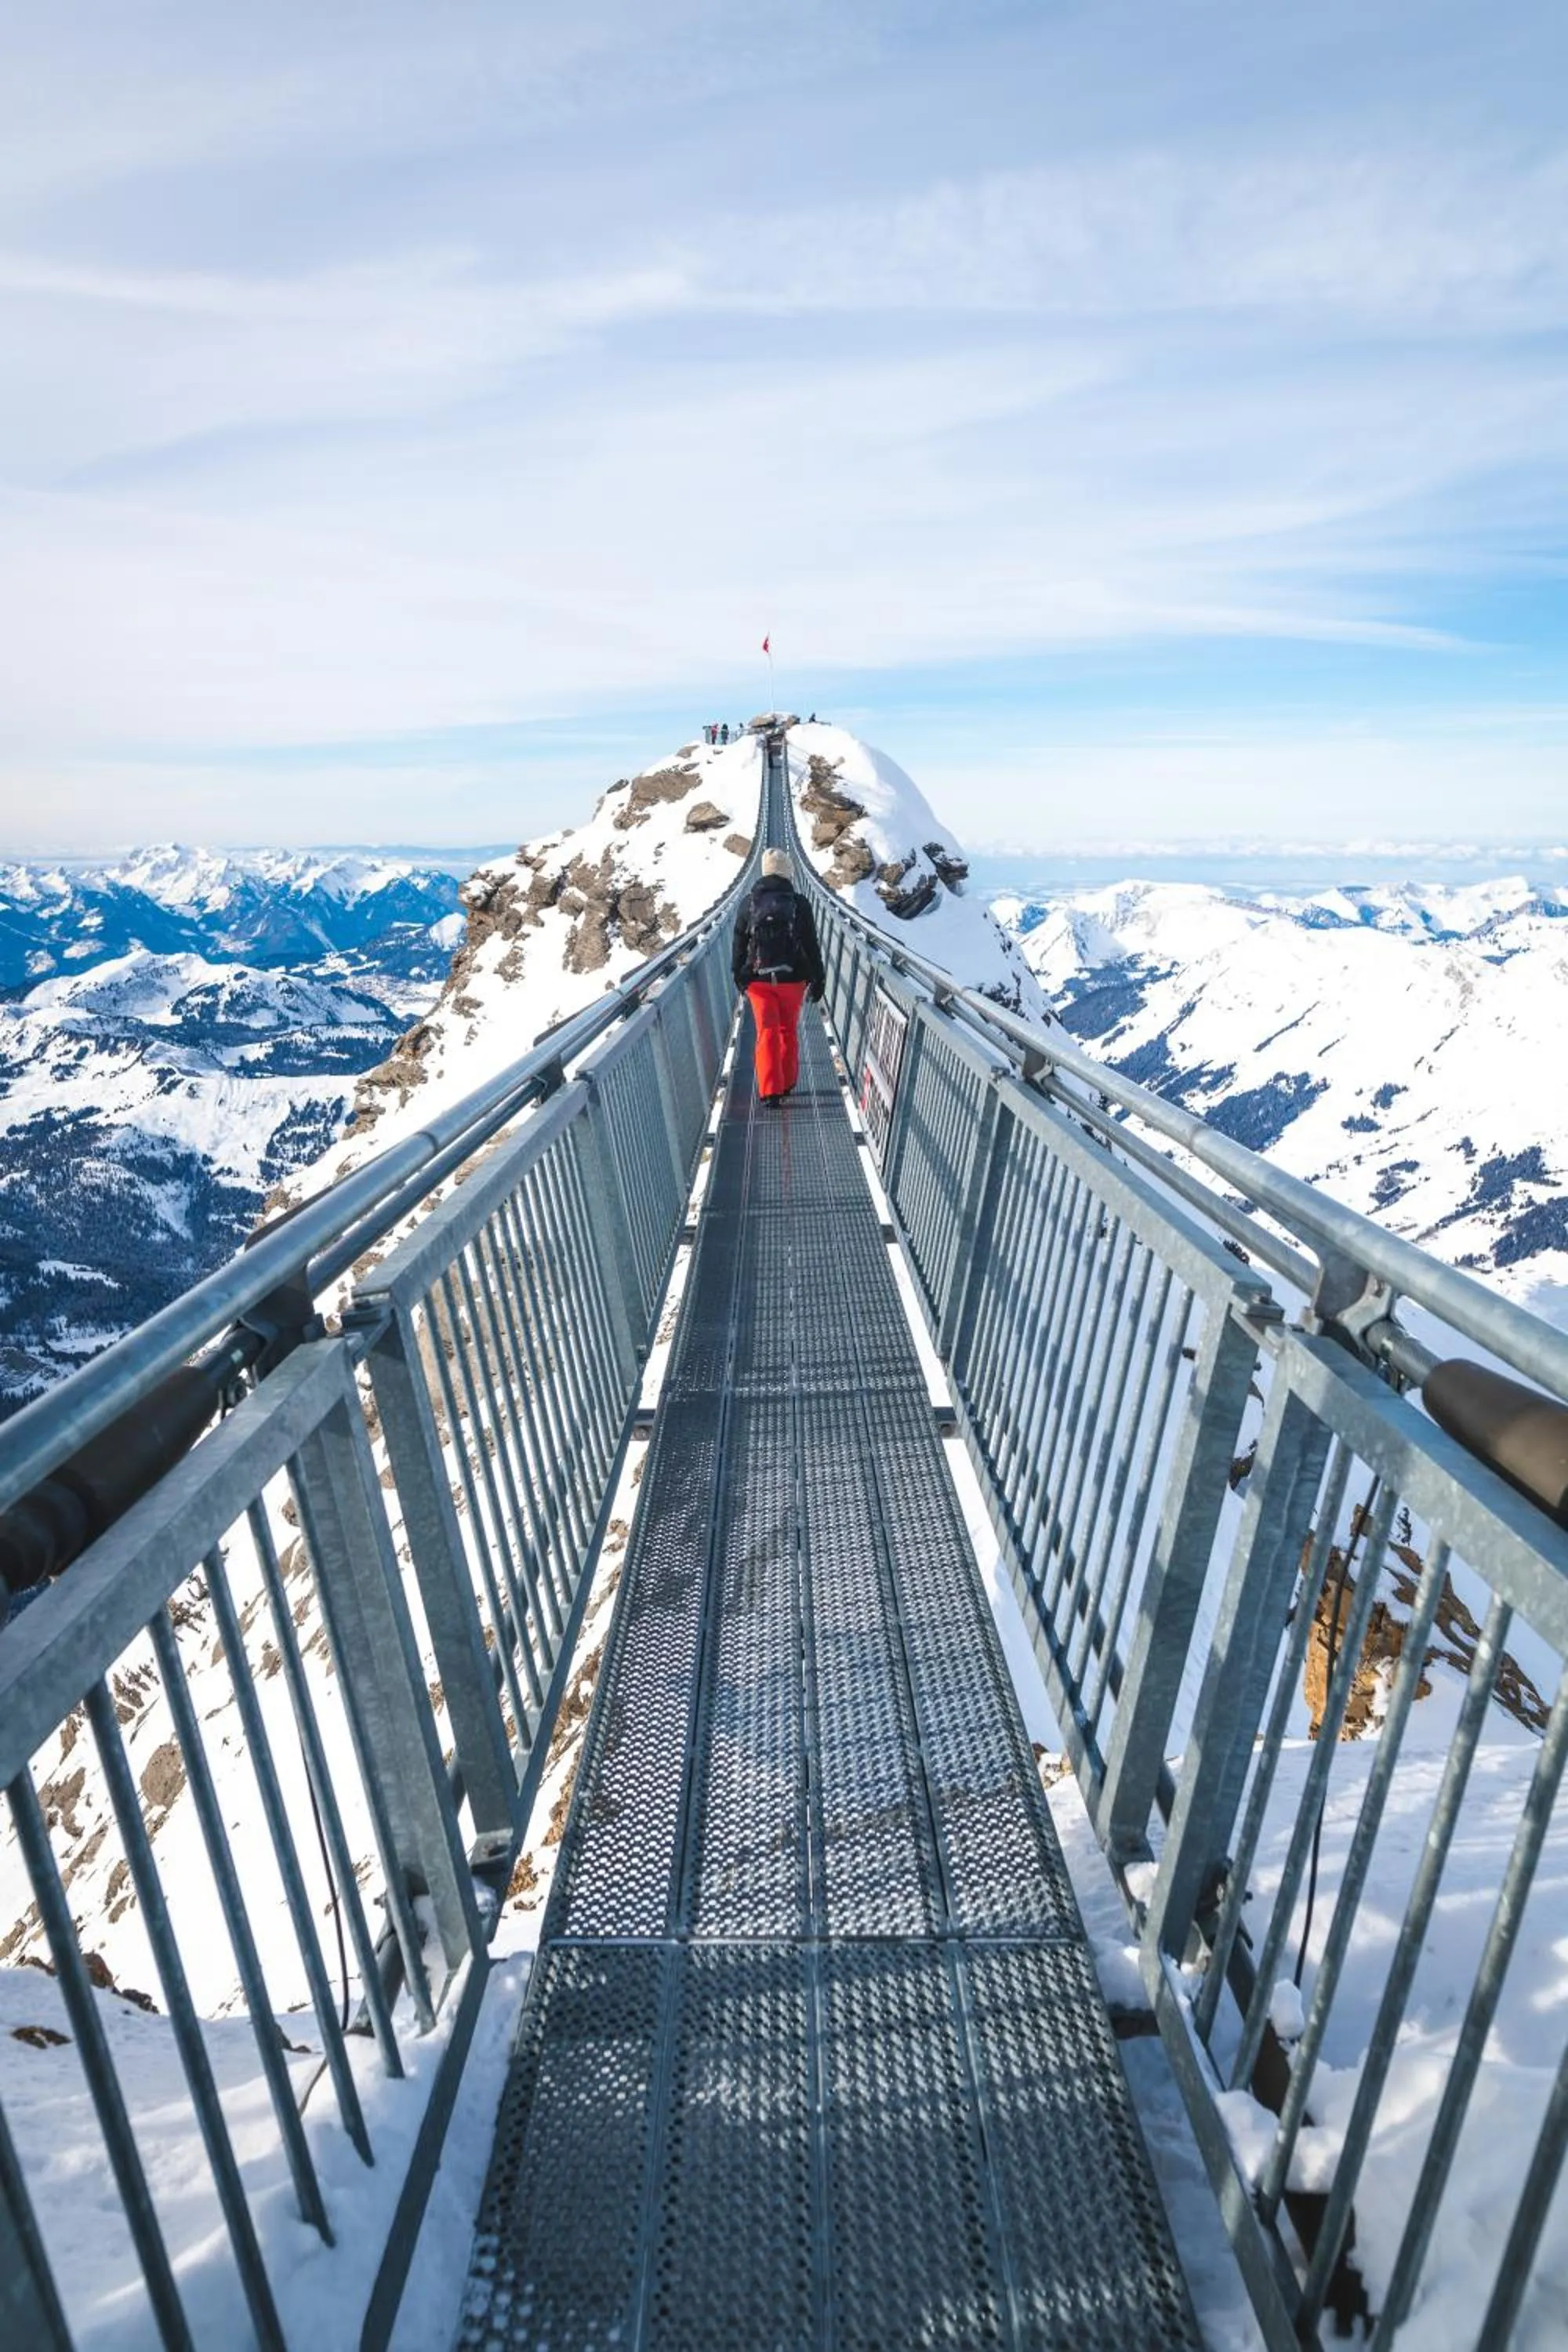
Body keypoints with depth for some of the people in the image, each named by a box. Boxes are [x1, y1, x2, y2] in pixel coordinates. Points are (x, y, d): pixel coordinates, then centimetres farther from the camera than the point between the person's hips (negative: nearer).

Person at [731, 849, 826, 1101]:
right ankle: (787, 1083, 24)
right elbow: (812, 945, -3)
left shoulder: (749, 904, 0)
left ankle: (770, 1090, -10)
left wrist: (739, 976, 18)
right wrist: (818, 980, 4)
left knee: (767, 1033, 1)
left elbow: (739, 944, 6)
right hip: (792, 979, 0)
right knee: (788, 1031, 16)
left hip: (758, 980, 0)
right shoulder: (799, 904, -5)